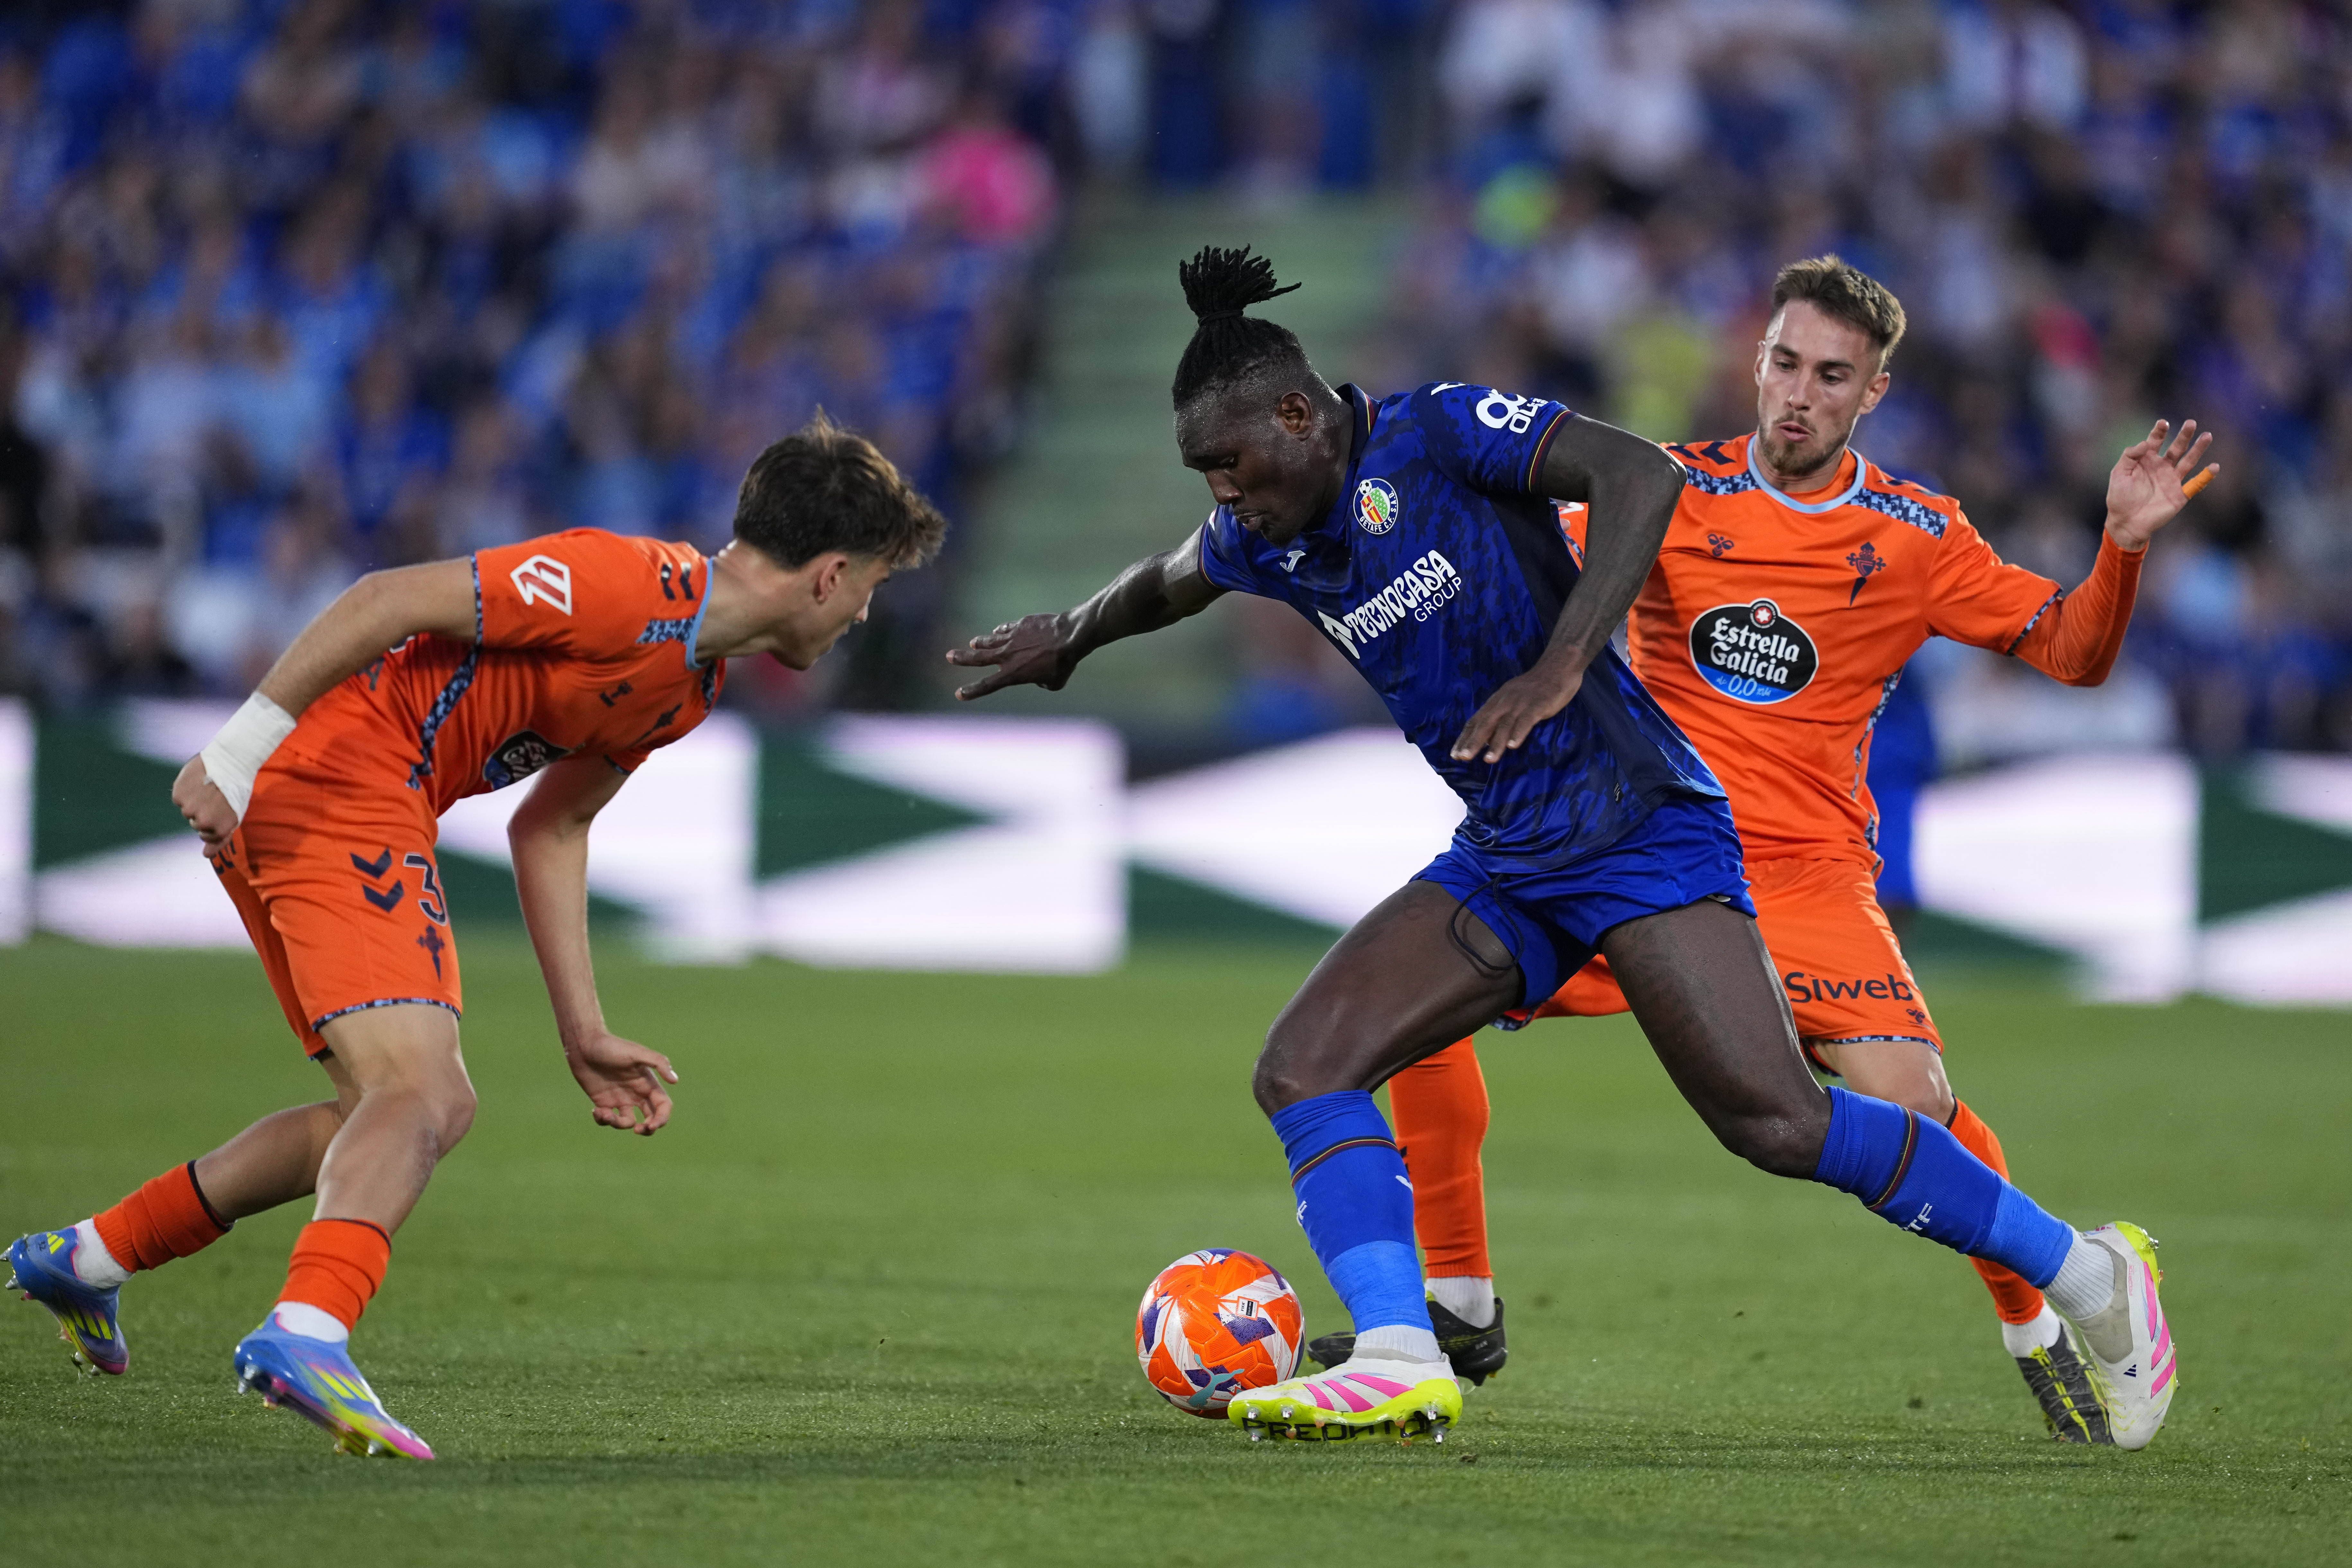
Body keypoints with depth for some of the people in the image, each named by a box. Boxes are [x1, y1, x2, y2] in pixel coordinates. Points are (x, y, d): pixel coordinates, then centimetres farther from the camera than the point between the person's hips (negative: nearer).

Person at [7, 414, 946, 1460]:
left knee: (407, 1108, 16)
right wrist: (235, 755, -22)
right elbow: (386, 602, -19)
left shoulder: (696, 684, 15)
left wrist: (586, 1037, 19)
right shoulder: (631, 587, -16)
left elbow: (550, 827, 23)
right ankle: (306, 1332, -39)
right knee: (424, 1097, -21)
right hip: (336, 783, -10)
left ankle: (85, 1258, 24)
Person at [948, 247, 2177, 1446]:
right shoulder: (1267, 544, 7)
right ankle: (1399, 1364, -19)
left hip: (1644, 830, -8)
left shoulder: (1434, 435, -14)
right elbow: (1171, 581, 32)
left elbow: (1642, 477, -26)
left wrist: (1562, 665, -33)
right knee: (1303, 1068, -10)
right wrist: (1070, 638, 45)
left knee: (1773, 1123, -18)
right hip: (1501, 865, 8)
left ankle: (2087, 1274, -5)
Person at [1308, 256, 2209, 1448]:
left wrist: (2123, 546, -14)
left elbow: (2073, 653, 3)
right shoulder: (1675, 489, 4)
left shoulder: (1911, 537, 1)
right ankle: (1458, 1308, 4)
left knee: (1910, 1099, -24)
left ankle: (2044, 1334, 2)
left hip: (1805, 871, -2)